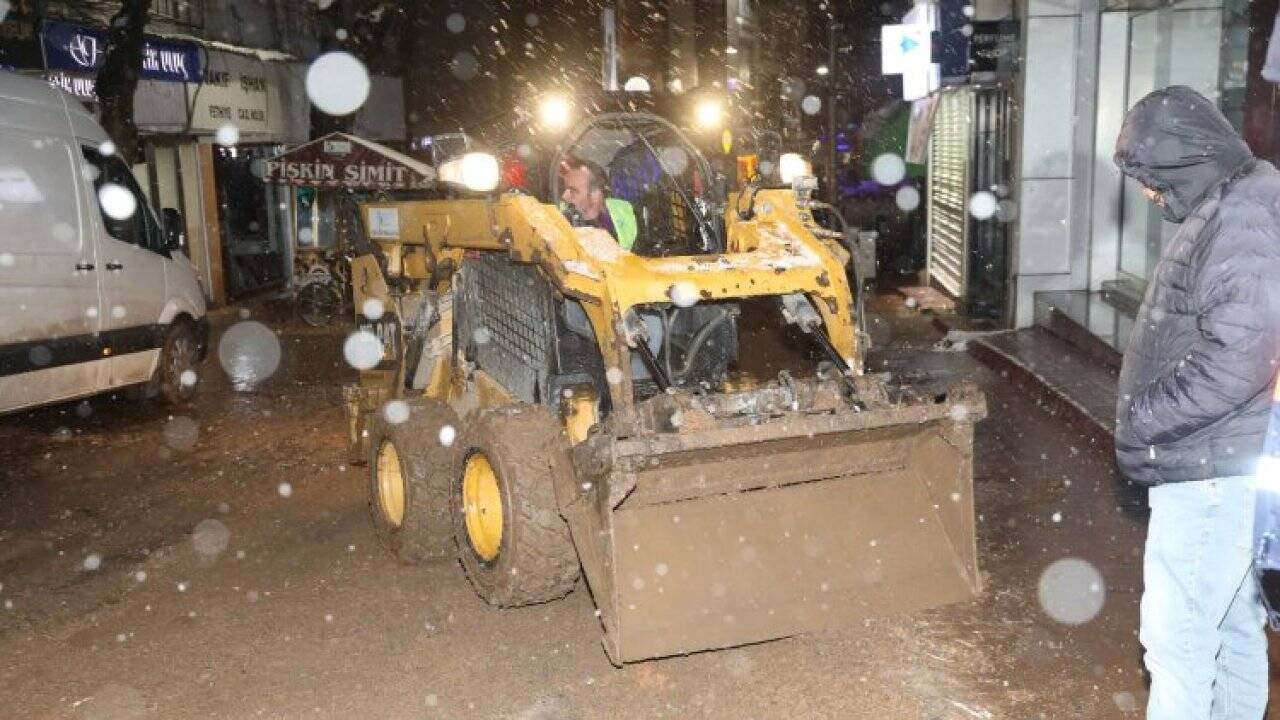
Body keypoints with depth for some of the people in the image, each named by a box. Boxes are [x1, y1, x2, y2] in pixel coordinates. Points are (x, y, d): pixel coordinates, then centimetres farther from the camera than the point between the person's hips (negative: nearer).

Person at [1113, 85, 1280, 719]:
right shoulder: (1228, 212, 13)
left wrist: (1141, 420, -17)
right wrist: (1148, 422, 12)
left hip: (1207, 469, -10)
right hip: (1222, 463, 10)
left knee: (1176, 631, -4)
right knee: (1229, 621, 22)